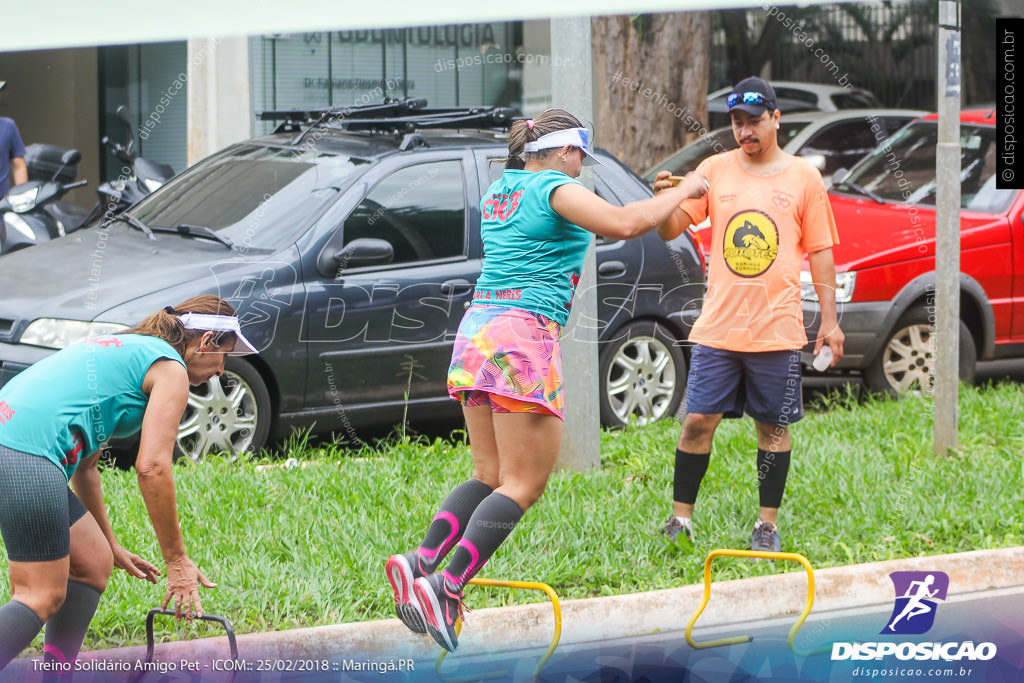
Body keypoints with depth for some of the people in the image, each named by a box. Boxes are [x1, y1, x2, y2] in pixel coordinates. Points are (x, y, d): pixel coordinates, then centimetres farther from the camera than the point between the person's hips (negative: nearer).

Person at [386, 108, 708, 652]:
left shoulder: (498, 191, 21)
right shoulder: (555, 188, -5)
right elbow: (623, 224, -20)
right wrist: (683, 190, -5)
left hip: (476, 329, 9)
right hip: (524, 335, -9)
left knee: (490, 475, 14)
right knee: (523, 484, -7)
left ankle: (420, 562, -3)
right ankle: (446, 588, -19)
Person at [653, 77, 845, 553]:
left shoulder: (803, 178, 4)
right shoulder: (715, 170, 7)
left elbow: (820, 253, 6)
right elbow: (673, 229, 3)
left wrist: (829, 320, 2)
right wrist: (665, 203, -20)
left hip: (778, 329, -1)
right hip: (717, 327, 1)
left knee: (773, 426, 4)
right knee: (698, 420, -2)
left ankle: (768, 523, 14)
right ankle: (680, 518, 7)